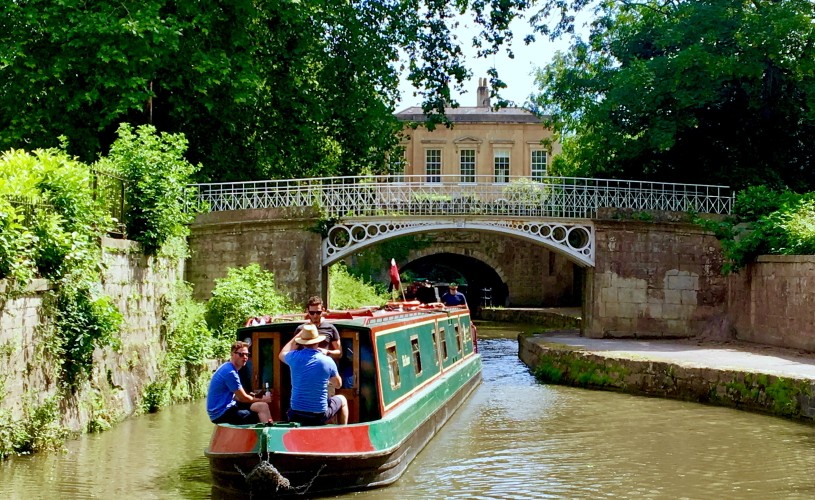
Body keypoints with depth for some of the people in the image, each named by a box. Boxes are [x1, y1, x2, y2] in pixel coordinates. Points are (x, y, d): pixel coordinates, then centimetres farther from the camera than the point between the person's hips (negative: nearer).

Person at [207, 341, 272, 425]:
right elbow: (243, 398, -12)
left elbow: (238, 396, 15)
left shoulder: (228, 368, 13)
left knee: (263, 406, 2)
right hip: (221, 414, -10)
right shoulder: (230, 372, -18)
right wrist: (262, 400, 2)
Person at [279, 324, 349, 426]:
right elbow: (338, 385, 7)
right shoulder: (327, 361, -11)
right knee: (342, 400, 30)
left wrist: (297, 336, 22)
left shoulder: (295, 357, -9)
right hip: (319, 415, -2)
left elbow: (282, 355, 19)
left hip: (296, 415, 2)